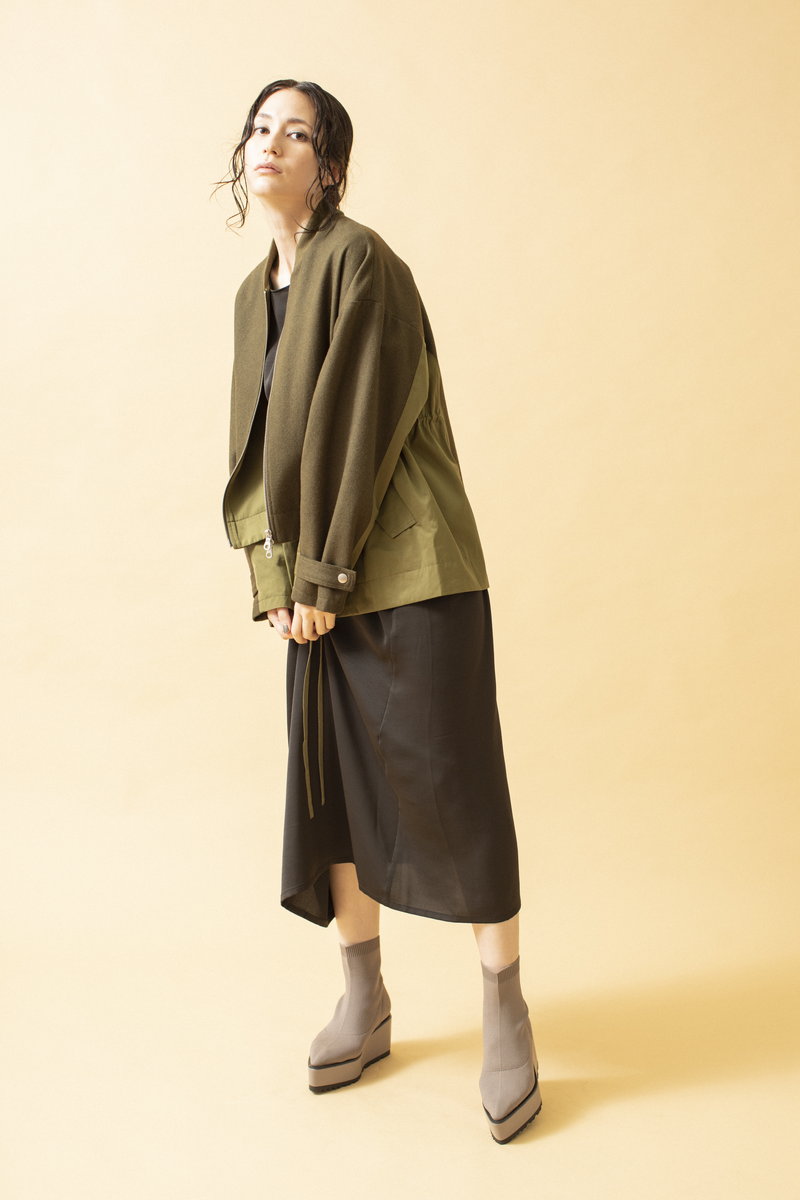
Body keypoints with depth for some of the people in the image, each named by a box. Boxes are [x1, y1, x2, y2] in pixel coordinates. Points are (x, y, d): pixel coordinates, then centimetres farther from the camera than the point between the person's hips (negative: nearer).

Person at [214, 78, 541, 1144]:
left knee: (453, 784, -3)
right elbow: (255, 444, 13)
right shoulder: (255, 294, 16)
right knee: (331, 784, 10)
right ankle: (364, 1003, 27)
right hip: (317, 581, 8)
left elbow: (357, 426, -14)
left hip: (408, 574, -7)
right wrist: (273, 577, 2)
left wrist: (321, 576, -13)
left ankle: (506, 1019, 13)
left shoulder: (360, 261, -7)